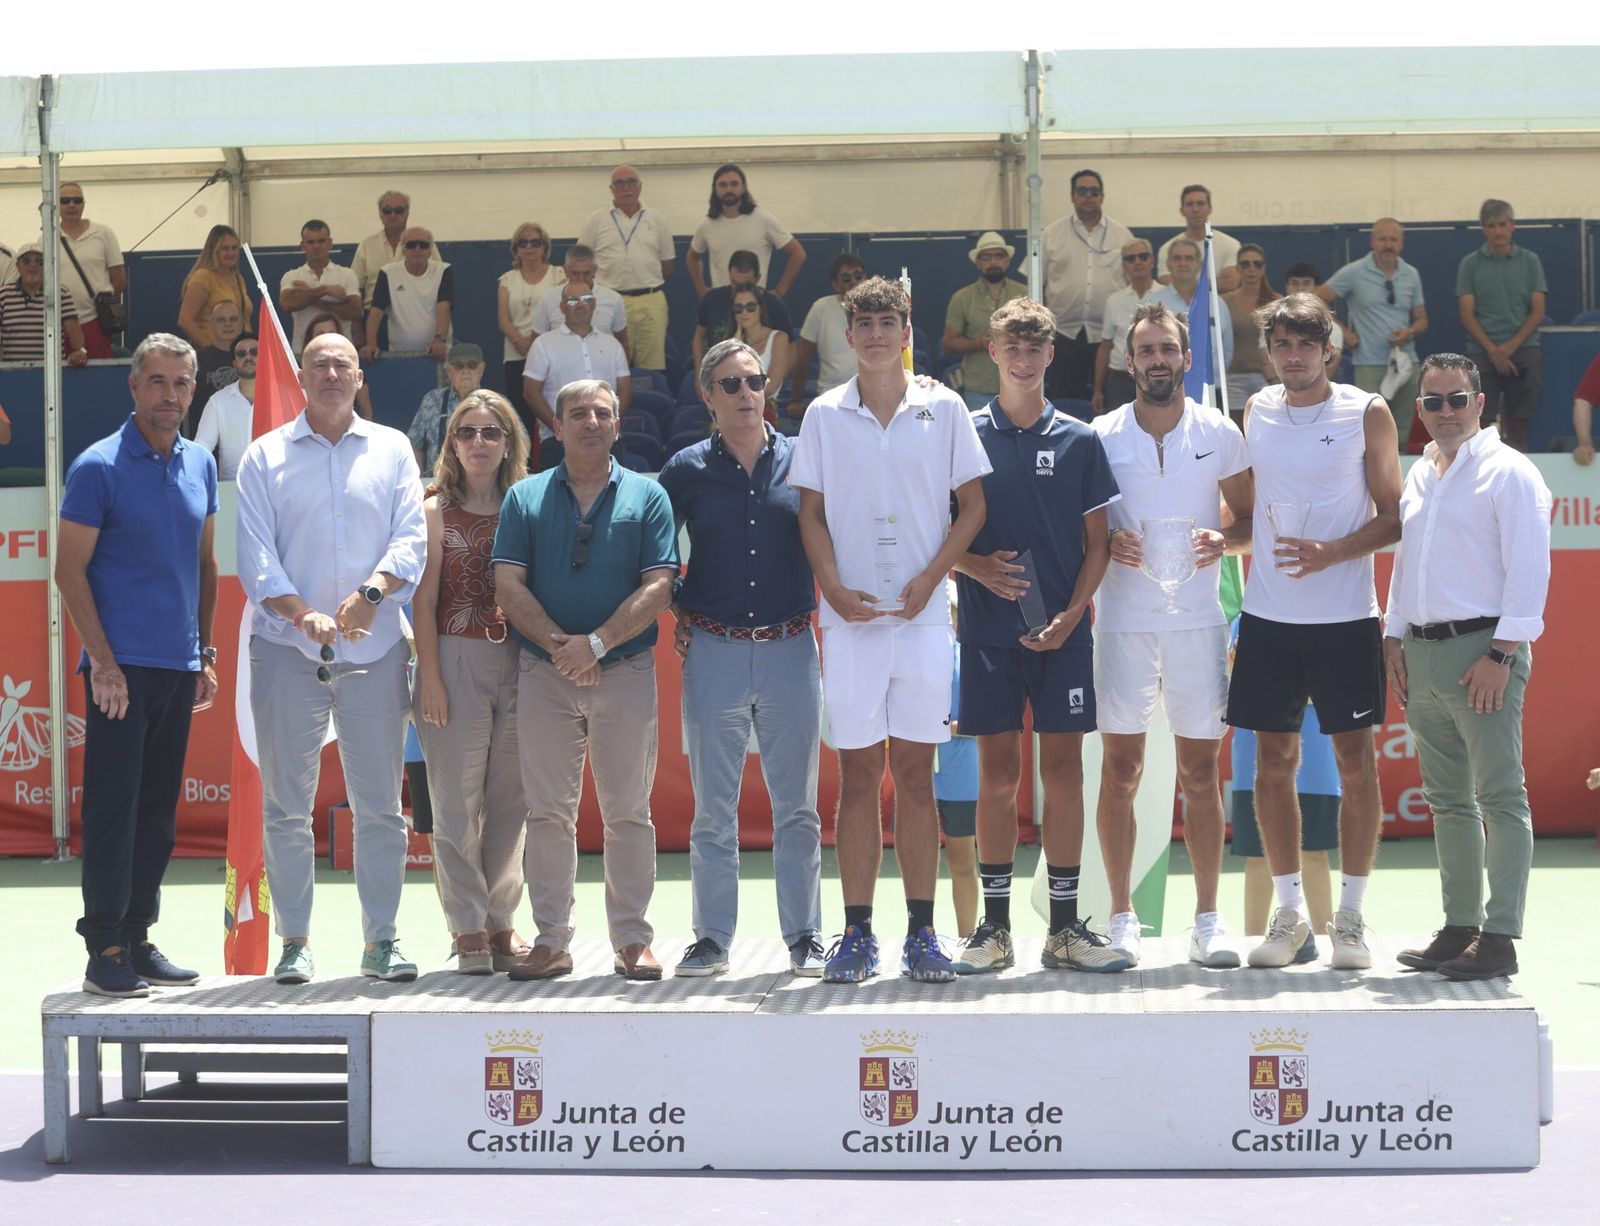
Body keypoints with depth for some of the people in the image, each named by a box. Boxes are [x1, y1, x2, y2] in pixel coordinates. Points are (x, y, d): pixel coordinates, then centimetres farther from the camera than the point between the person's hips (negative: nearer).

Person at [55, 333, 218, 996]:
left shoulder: (200, 466, 11)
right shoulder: (98, 467, -7)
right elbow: (70, 570, -7)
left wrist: (206, 653, 13)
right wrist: (103, 661, -13)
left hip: (179, 667, 6)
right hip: (122, 667, -6)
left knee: (158, 812, 10)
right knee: (113, 808, -5)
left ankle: (137, 938, 18)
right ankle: (104, 950, 0)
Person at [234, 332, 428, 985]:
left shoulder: (391, 449, 10)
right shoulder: (266, 455, 7)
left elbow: (412, 536, 1)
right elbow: (255, 552, -2)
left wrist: (374, 590, -18)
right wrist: (302, 614, -17)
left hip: (375, 649, 1)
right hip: (286, 648, -1)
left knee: (380, 804, 2)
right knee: (287, 805, 2)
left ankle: (381, 938, 9)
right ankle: (294, 941, 9)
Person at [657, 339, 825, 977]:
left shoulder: (803, 459, 5)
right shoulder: (688, 469, 4)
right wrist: (677, 612, 3)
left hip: (790, 651, 0)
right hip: (714, 653, 0)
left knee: (797, 806, 4)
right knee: (713, 809, 3)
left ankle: (805, 938, 11)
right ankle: (712, 939, 10)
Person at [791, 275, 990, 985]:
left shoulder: (943, 409, 5)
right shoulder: (824, 415, 7)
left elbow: (973, 505, 6)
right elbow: (811, 512, 7)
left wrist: (929, 579, -6)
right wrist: (833, 587, -8)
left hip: (922, 615, 0)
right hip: (850, 617, 0)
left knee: (915, 773, 2)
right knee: (858, 775, 1)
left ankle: (921, 934, 7)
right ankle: (857, 934, 5)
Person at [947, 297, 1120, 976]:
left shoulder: (1080, 441, 6)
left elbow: (1097, 544, 7)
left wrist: (1070, 616, -6)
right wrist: (976, 567, -12)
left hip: (1062, 633, 1)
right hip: (989, 632, 0)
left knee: (1064, 771, 1)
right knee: (997, 773, 2)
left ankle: (1065, 927, 7)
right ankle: (994, 926, 8)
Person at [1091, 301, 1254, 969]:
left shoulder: (1220, 434, 4)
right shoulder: (1100, 437, 2)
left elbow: (1251, 518, 11)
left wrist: (1224, 541, -10)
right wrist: (1107, 545, -13)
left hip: (1198, 619, 0)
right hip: (1122, 620, 0)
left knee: (1201, 771, 2)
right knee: (1120, 770, 1)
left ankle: (1208, 920, 9)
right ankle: (1122, 919, 9)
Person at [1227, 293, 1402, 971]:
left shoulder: (1367, 413, -1)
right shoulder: (1257, 411, 10)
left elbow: (1394, 516, -1)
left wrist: (1331, 552, -16)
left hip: (1345, 616, -3)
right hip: (1267, 615, 3)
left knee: (1355, 758, -1)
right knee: (1273, 762, 4)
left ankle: (1350, 916, 8)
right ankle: (1289, 914, 13)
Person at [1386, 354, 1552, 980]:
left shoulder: (1508, 472, -5)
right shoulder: (1418, 475, 18)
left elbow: (1528, 569, -12)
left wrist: (1500, 654, -17)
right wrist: (1394, 640, 15)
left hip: (1481, 650, -8)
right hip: (1423, 653, 8)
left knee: (1500, 797, -6)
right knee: (1447, 799, 11)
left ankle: (1500, 937, -6)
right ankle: (1460, 926, 17)